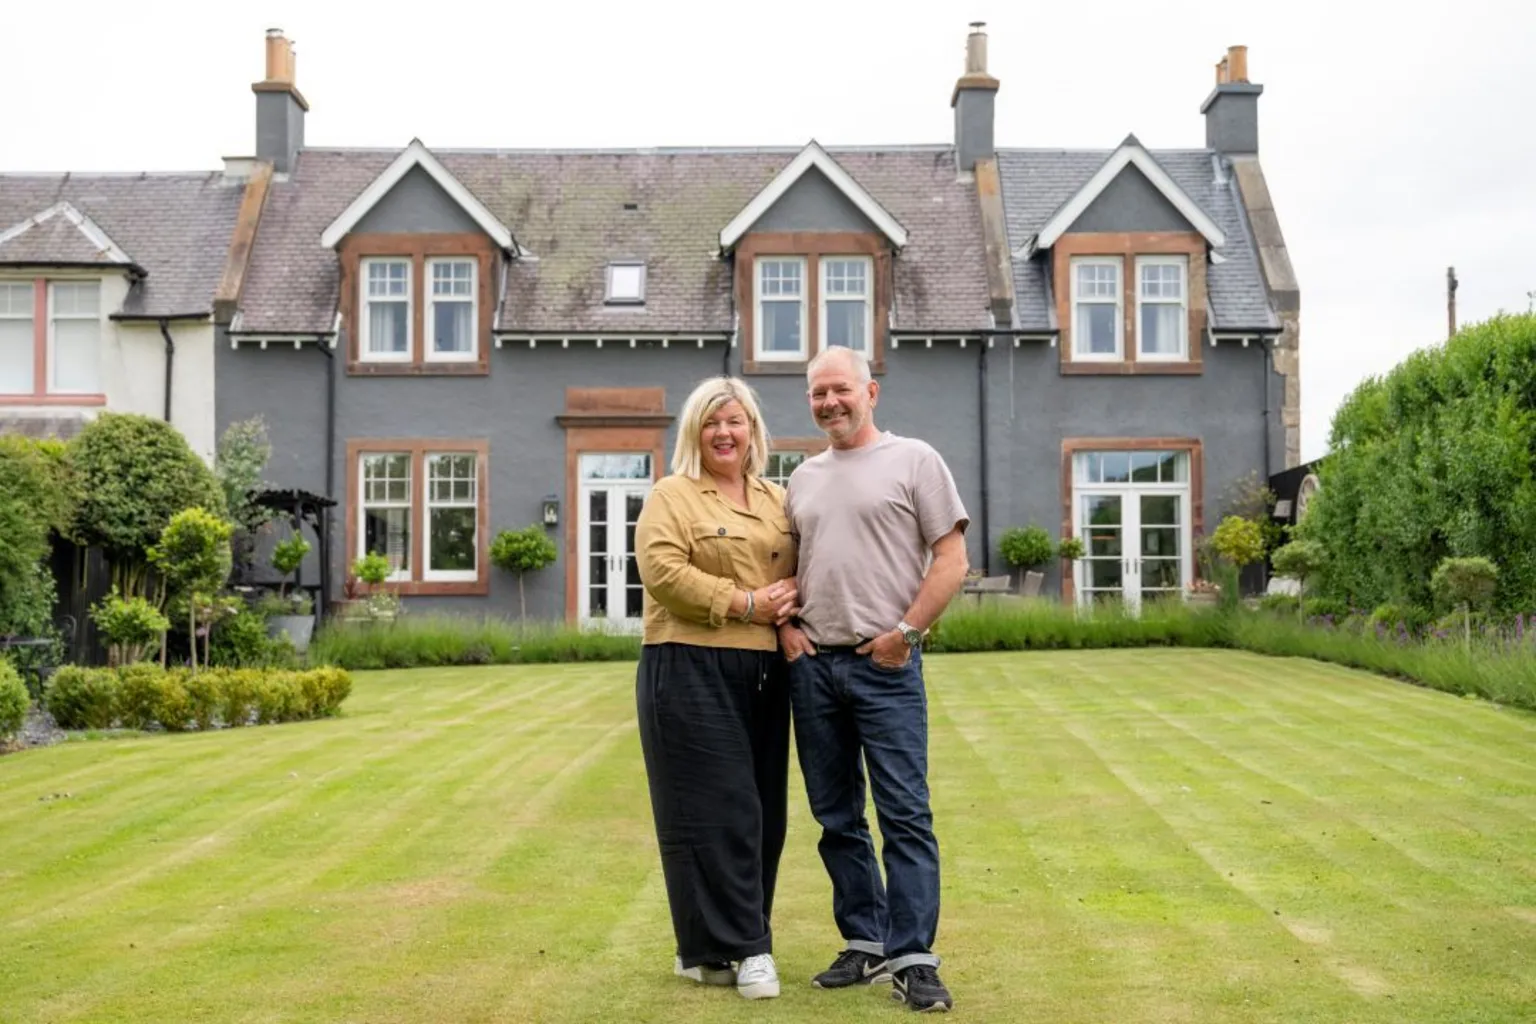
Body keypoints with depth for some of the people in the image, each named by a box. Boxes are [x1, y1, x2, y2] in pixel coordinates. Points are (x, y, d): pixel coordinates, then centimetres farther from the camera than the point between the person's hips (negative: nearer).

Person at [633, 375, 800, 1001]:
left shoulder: (778, 500, 18)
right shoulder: (672, 496, -1)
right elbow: (663, 572, -15)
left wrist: (791, 606, -3)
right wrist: (746, 604, -16)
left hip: (764, 674, 6)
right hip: (691, 670, -6)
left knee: (762, 813, 7)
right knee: (716, 810, -7)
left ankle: (711, 946, 17)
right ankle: (739, 948, -1)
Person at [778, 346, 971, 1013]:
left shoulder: (913, 459, 1)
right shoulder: (803, 478, 16)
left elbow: (951, 560, -4)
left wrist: (905, 632, -11)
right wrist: (784, 623, 6)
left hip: (885, 665, -5)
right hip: (811, 664, 6)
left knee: (905, 815, -6)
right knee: (837, 819, 10)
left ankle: (913, 960, -1)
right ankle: (865, 944, 20)